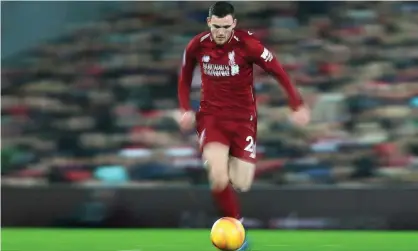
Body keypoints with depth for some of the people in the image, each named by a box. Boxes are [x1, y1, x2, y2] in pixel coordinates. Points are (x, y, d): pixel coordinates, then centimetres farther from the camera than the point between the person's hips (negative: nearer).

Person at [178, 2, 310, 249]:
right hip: (212, 116, 1)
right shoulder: (197, 46, -8)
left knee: (242, 185, -2)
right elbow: (185, 77, 11)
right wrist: (185, 109, 3)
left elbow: (279, 72, -8)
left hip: (243, 118, 0)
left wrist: (298, 105, -10)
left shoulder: (248, 45, -17)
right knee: (219, 178, -22)